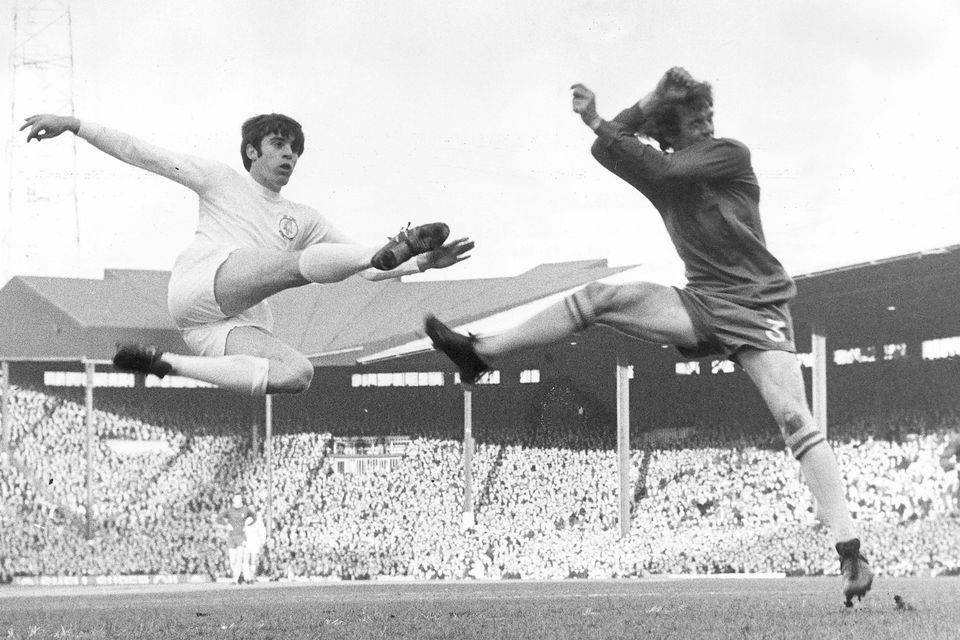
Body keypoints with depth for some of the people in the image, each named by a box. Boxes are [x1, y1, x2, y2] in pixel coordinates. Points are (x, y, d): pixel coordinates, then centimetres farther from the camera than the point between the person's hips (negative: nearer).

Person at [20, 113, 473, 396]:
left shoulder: (304, 220, 29)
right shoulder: (221, 181, 21)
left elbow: (367, 269, 21)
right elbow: (144, 155, 15)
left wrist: (421, 263, 4)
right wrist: (72, 125, 8)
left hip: (243, 322, 5)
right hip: (201, 284, -5)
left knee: (297, 376, -29)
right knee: (300, 263, -31)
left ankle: (167, 365, -24)